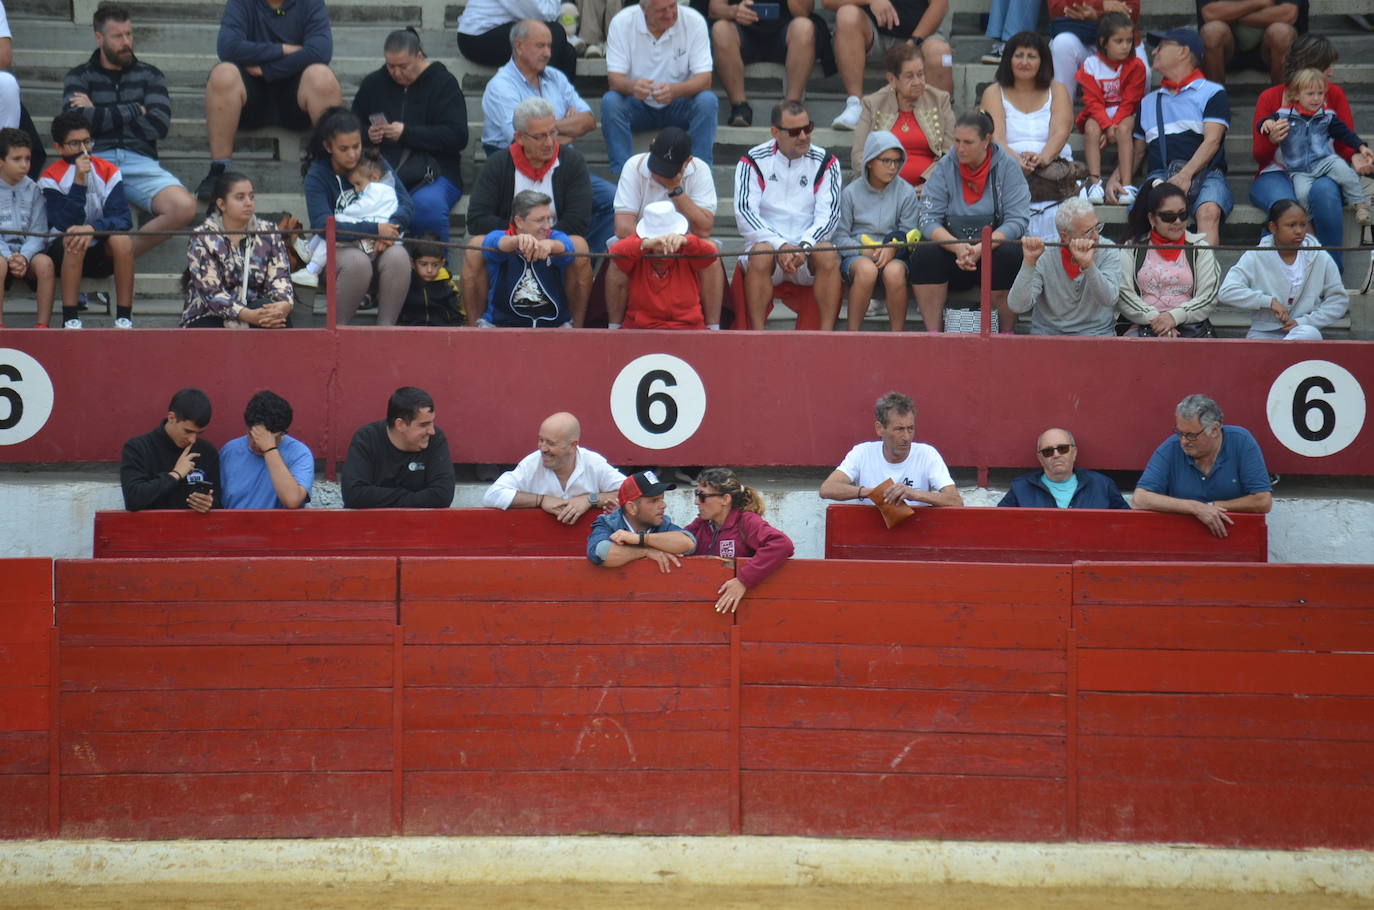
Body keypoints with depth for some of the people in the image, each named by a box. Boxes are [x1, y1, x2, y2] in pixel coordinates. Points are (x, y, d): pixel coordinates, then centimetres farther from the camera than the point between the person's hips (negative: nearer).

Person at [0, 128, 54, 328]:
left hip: (27, 252, 2)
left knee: (45, 263, -30)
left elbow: (38, 231, 3)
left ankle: (43, 325, -27)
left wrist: (24, 256, -16)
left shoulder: (33, 189, 7)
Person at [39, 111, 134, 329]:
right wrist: (79, 181, -26)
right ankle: (70, 319, -32)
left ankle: (124, 317, -25)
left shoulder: (108, 172, -3)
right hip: (64, 254, -2)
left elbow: (124, 219, -14)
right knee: (73, 240, -34)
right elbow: (66, 225, -20)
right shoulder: (50, 179, -8)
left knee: (121, 239, -29)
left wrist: (93, 228, -33)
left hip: (102, 254, 2)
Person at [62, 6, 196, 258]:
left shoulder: (149, 75, 18)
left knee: (184, 208, -29)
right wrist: (134, 111, 0)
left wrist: (101, 115, 1)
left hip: (140, 161, 2)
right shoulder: (79, 77, 15)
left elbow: (159, 124, 1)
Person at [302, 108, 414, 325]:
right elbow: (323, 225, -18)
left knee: (398, 256, -31)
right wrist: (375, 230, -24)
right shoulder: (317, 176, -4)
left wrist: (390, 229, -24)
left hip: (379, 247, 3)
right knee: (358, 262, -36)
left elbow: (406, 204, -2)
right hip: (338, 250, -3)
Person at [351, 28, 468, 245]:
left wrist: (407, 133, -13)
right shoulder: (373, 83, 18)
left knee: (426, 205, -36)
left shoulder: (443, 83, 5)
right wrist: (368, 136, 0)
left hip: (434, 172, -3)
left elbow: (457, 137, -6)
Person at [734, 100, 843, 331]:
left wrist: (804, 246, -21)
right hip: (767, 242, -1)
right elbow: (745, 213, -6)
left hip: (808, 251, 1)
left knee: (828, 254, -30)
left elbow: (828, 214, -2)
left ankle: (827, 335, -28)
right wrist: (781, 246, -20)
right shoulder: (753, 161, 3)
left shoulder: (825, 162, 6)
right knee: (761, 253, -34)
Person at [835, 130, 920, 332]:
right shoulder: (851, 193, 6)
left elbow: (908, 234, 3)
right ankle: (853, 333, -28)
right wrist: (865, 250, -14)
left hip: (893, 256, 1)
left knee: (894, 271, -35)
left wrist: (892, 248, -18)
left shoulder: (906, 192, 7)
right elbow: (840, 236, 3)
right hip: (856, 256, -1)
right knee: (866, 269, -37)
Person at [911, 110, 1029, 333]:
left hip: (994, 251, -1)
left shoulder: (1007, 166, -3)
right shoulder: (944, 168, 1)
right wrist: (957, 247, -26)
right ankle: (933, 333, -22)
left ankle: (1008, 334, -18)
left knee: (1009, 255, -34)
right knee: (924, 254, -27)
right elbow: (928, 220, -6)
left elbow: (1018, 221, -11)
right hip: (953, 255, 1)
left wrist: (981, 248, -26)